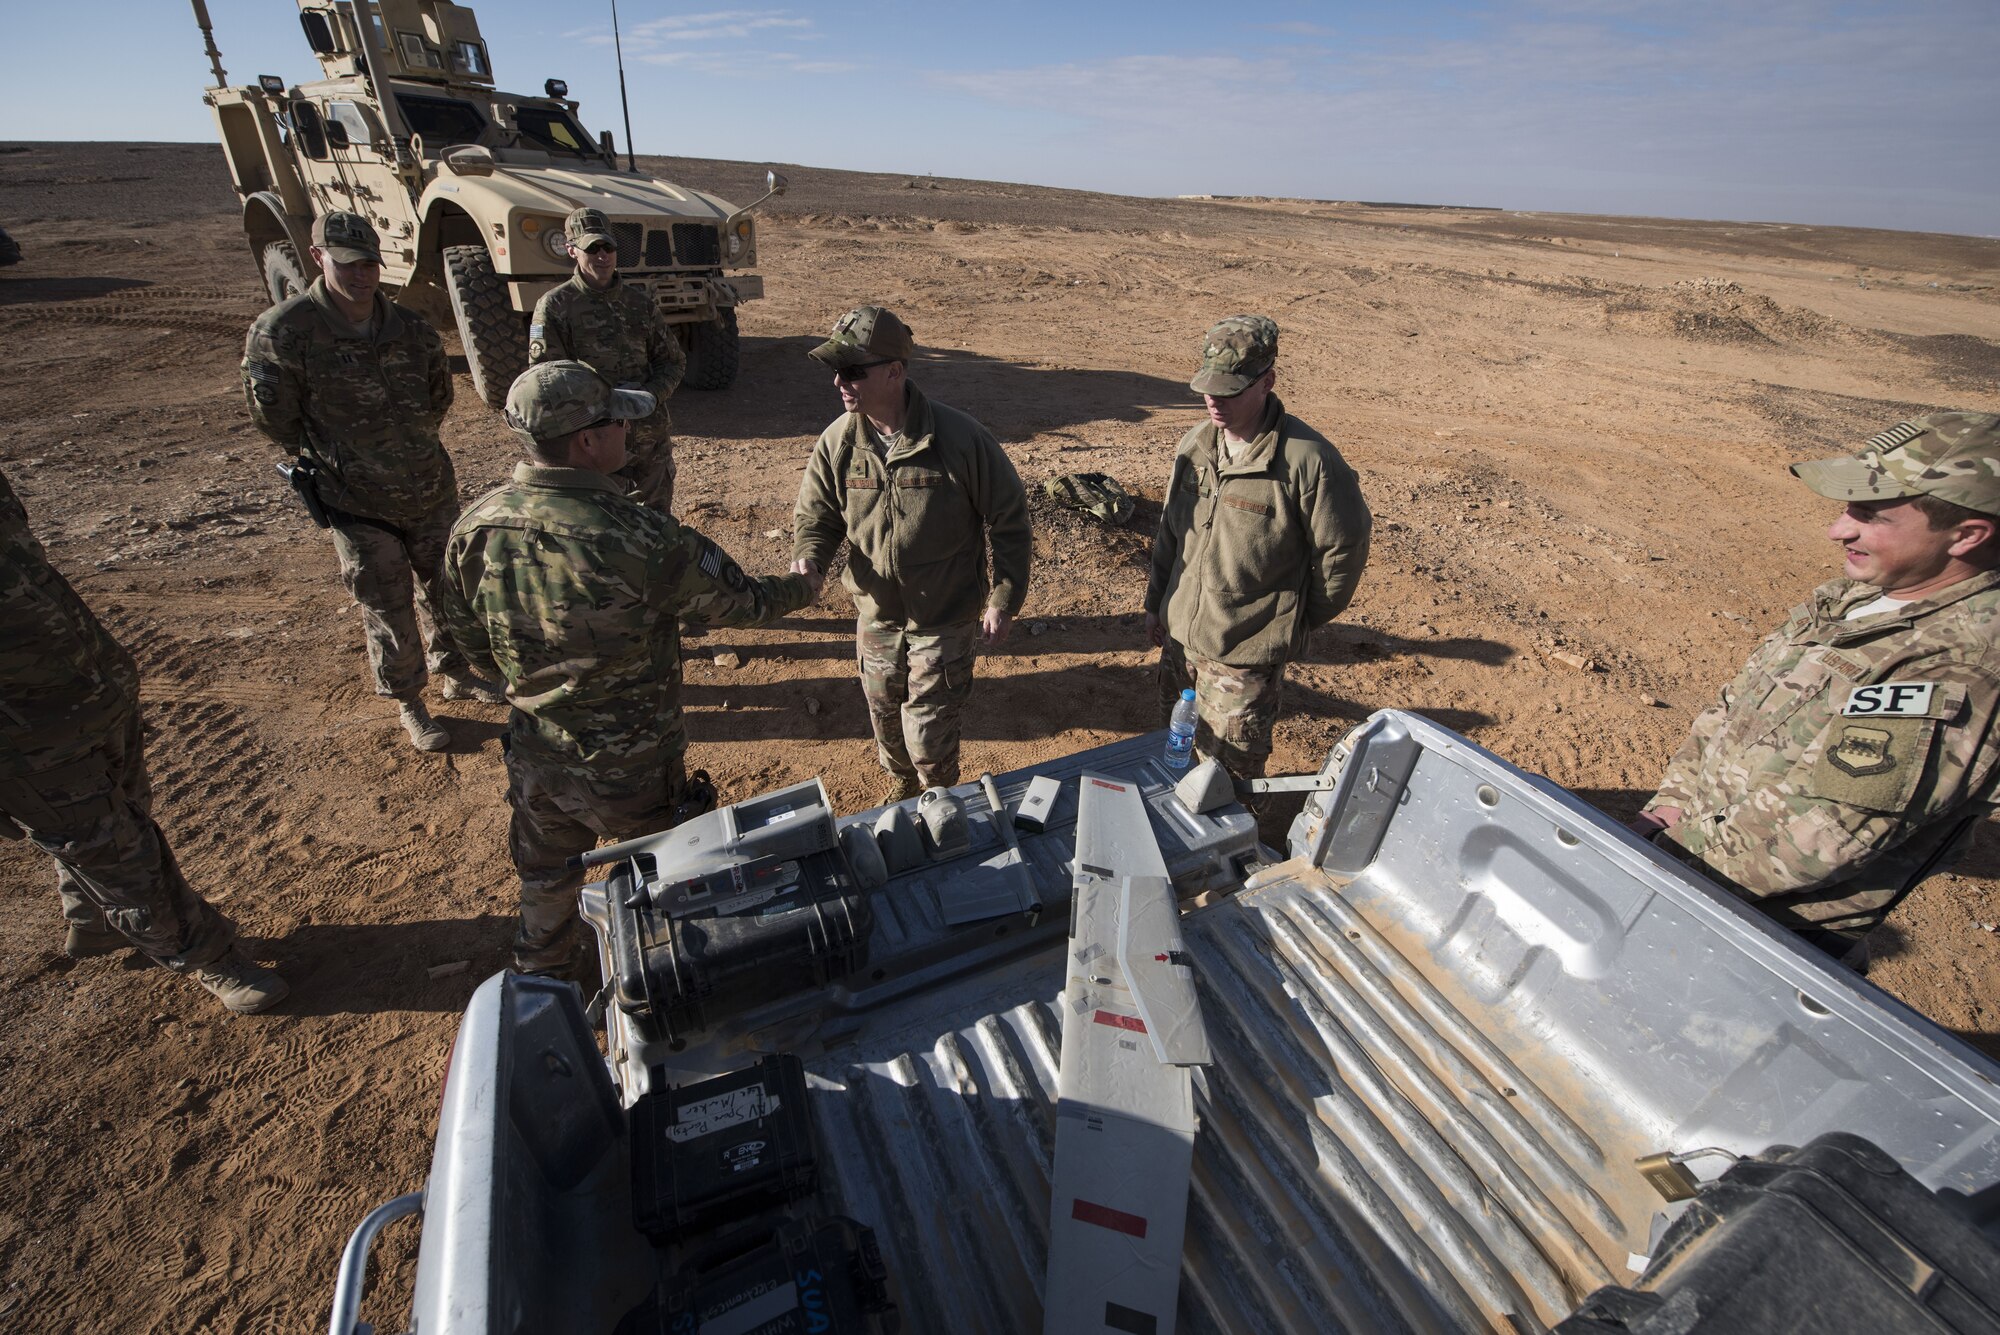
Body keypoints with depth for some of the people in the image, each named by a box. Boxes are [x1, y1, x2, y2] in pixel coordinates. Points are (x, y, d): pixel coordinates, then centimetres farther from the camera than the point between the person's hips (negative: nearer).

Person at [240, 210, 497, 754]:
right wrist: (328, 455, 5)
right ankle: (408, 703, 23)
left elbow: (439, 395, 13)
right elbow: (273, 416, -5)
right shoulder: (282, 331, -15)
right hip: (359, 504, -3)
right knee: (388, 609, 6)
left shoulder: (411, 329, -3)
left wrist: (413, 445, 12)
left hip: (433, 488, 4)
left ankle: (454, 673, 38)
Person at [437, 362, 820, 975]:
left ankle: (536, 976, 57)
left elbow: (465, 631, 3)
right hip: (628, 768, -5)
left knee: (544, 878, 31)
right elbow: (742, 601, -17)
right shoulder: (641, 539, -31)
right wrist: (802, 588, 5)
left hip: (535, 756, 5)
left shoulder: (475, 527, -13)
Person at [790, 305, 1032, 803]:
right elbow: (816, 515, 3)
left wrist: (1004, 599, -12)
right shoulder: (837, 442, -9)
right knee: (884, 715, 23)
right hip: (876, 613, 5)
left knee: (928, 733, 3)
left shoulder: (960, 438, -21)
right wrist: (808, 559, -19)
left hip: (946, 618, -4)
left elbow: (1008, 519, -11)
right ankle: (902, 783, 54)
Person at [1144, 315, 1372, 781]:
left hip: (1247, 655, -6)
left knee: (1228, 773, 6)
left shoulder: (1308, 460, -19)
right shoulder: (1195, 444, 1)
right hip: (1180, 636, 7)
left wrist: (1296, 624, 0)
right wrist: (1156, 603, 15)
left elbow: (1343, 549, -9)